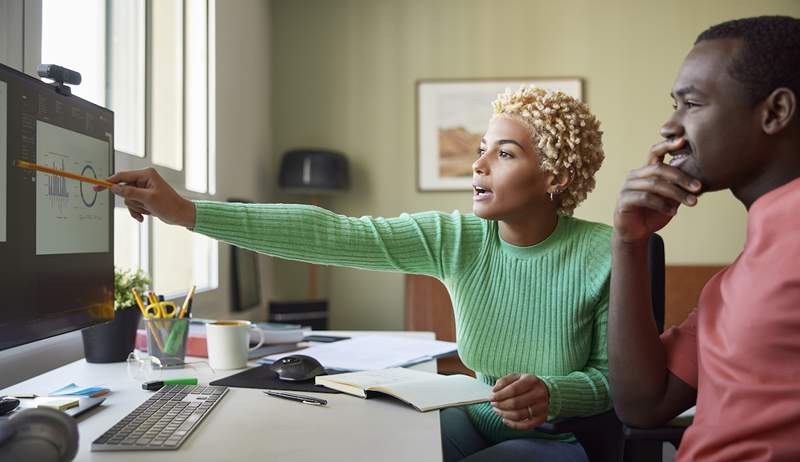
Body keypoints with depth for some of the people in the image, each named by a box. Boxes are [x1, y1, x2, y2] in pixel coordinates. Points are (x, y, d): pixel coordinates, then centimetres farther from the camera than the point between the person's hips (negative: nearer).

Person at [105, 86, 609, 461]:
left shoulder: (606, 255, -18)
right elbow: (329, 234, -20)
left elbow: (613, 376, -8)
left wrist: (551, 394, -31)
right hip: (475, 420, 3)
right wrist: (186, 211, -26)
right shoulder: (456, 240, -11)